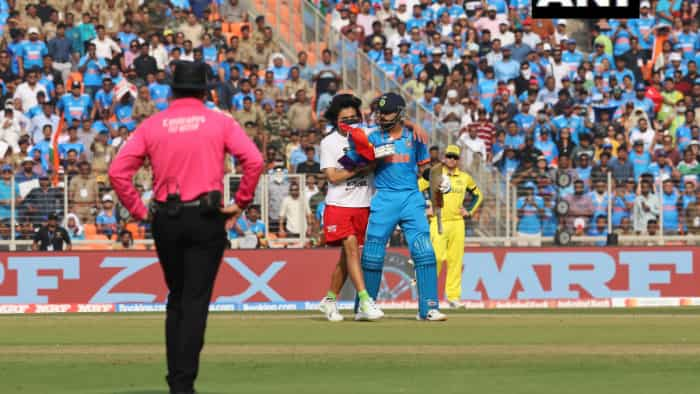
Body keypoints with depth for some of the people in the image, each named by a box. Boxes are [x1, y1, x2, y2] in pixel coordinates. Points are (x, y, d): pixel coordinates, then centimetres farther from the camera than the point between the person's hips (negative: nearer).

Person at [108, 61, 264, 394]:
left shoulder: (152, 125, 5)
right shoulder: (219, 122, 1)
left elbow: (118, 171, -2)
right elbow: (253, 160, -11)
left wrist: (139, 211, 5)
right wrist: (240, 204, -2)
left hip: (166, 221, 2)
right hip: (206, 218, -2)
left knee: (176, 300, 16)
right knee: (195, 301, -2)